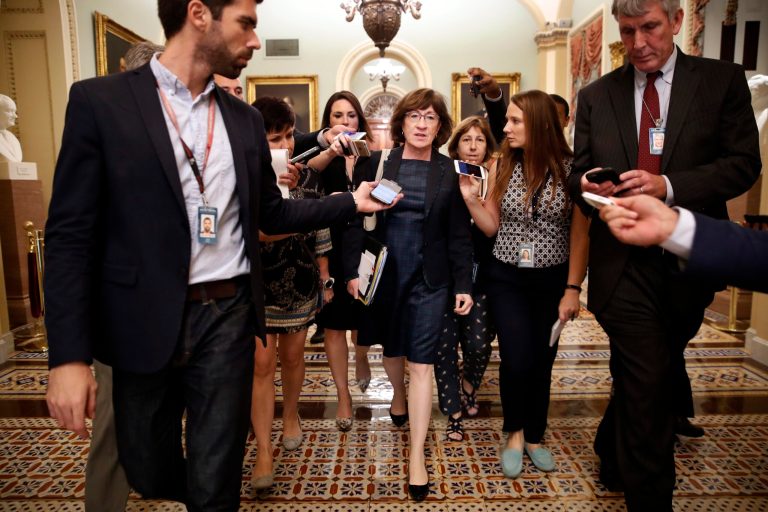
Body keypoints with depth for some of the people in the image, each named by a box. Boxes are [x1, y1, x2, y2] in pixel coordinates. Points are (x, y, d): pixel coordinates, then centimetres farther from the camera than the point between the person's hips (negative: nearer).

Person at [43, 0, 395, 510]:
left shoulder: (246, 119, 8)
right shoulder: (99, 100, -5)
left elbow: (271, 214, 13)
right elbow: (71, 233, -8)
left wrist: (352, 201, 6)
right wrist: (69, 354, -12)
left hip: (228, 318, 2)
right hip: (144, 323, -1)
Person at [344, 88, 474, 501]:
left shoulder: (450, 172, 0)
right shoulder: (374, 164, 0)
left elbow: (459, 235, 1)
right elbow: (355, 221, -2)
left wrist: (463, 285, -3)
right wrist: (352, 271, -9)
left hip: (429, 279, -1)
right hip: (383, 275, 1)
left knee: (421, 364, 0)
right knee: (392, 348, 20)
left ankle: (417, 455, 10)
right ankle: (398, 396, 53)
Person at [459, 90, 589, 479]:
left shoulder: (570, 168, -9)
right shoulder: (502, 165, -3)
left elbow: (579, 233, -6)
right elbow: (492, 227, 2)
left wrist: (573, 289, -7)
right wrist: (470, 197, -14)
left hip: (552, 279, 0)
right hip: (506, 278, 1)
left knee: (542, 361, 9)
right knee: (517, 359, -7)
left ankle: (534, 436, 33)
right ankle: (514, 432, 20)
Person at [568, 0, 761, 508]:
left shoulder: (724, 80, 2)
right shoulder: (596, 96, 6)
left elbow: (744, 163, -5)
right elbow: (579, 173, 7)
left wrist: (669, 185, -20)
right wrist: (585, 184, -17)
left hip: (688, 261, 2)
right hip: (624, 264, -1)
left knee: (637, 377, 19)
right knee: (648, 385, -3)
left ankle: (612, 457, 46)